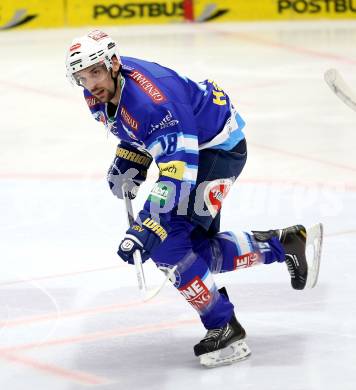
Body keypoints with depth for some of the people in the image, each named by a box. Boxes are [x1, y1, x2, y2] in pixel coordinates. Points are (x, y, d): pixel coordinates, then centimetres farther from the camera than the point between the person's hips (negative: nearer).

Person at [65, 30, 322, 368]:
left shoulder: (152, 99, -35)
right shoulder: (98, 95, -8)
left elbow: (178, 174, -39)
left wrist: (148, 226, -43)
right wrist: (125, 167, 2)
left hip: (219, 146, -10)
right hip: (186, 146, 10)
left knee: (169, 245, -19)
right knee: (198, 248, 8)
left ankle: (225, 330, -9)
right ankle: (284, 244, 25)